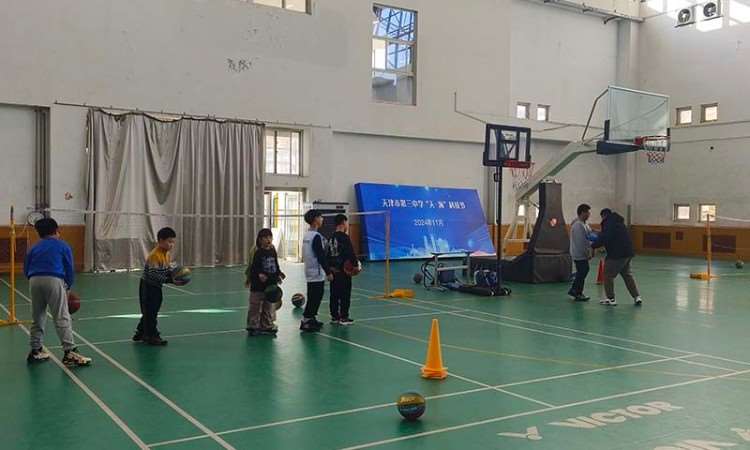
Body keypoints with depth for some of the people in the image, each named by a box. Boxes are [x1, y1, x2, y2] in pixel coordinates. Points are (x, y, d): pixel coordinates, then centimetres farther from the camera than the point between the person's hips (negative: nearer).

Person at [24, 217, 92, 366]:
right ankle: (69, 353, -12)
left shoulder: (35, 248, 23)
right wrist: (68, 287, 22)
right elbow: (69, 270, 10)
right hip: (54, 280, -4)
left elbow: (26, 270, 18)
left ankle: (35, 351, 27)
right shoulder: (63, 246, 15)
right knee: (62, 318, -6)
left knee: (37, 318, 18)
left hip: (34, 280, 4)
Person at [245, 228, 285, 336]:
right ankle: (253, 326, 12)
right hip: (258, 286, -6)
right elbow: (253, 268, -13)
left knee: (269, 307, 12)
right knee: (255, 307, 2)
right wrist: (259, 275, -28)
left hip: (271, 285, 6)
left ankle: (267, 326, 23)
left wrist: (279, 274, 3)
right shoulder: (257, 252, -10)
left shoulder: (273, 251, 7)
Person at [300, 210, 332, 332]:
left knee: (313, 298, 15)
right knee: (315, 298, -5)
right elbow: (321, 257, -19)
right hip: (317, 273, -9)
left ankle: (311, 320, 20)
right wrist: (328, 272, -14)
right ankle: (305, 322, -4)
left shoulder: (306, 235, 11)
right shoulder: (316, 236, -17)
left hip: (310, 272, 9)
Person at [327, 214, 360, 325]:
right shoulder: (344, 237, -15)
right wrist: (356, 264, -6)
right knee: (345, 295, 1)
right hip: (343, 271, -8)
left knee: (334, 295, 11)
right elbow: (351, 253, -18)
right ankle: (344, 317, 4)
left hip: (333, 270, 8)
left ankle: (334, 316, 17)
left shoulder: (332, 238, 9)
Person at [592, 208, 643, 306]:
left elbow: (604, 238, -22)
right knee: (627, 275, 21)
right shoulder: (617, 221, 19)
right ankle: (637, 297, 17)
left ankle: (611, 299, 6)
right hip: (627, 252, 10)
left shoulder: (608, 222, -12)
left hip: (616, 254, -10)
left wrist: (593, 246, -14)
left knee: (608, 275, 3)